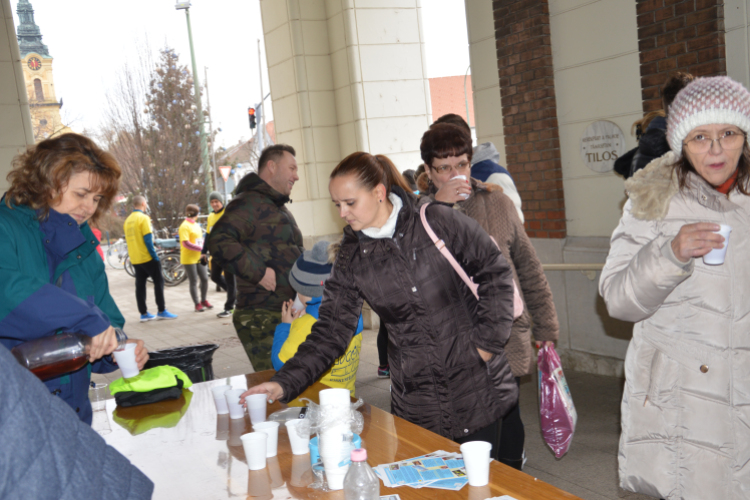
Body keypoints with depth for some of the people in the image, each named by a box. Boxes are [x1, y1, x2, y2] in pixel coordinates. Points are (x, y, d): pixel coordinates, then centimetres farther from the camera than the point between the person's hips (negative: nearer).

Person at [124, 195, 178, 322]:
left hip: (134, 258, 7)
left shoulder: (128, 220, 12)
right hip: (147, 257, -7)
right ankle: (161, 311, -1)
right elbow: (148, 239, -17)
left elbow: (129, 239, 17)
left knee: (140, 284, 9)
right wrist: (154, 255, -14)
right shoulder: (143, 218, -11)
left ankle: (144, 313, 11)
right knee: (158, 281, 0)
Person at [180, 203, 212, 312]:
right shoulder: (185, 226, -13)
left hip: (199, 257, 8)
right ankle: (197, 304, 10)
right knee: (194, 282, 1)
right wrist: (202, 248, -21)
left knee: (205, 279, 8)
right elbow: (186, 243, -21)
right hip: (189, 258, -8)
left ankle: (203, 300, 24)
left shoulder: (196, 225, 15)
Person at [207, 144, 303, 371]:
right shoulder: (249, 202, -11)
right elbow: (219, 242, -26)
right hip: (262, 317, -10)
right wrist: (258, 272, -23)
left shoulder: (278, 207, 23)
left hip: (286, 312, 10)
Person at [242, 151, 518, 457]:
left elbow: (494, 272, -1)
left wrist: (488, 339, -6)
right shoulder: (352, 259, 0)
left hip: (477, 387, -2)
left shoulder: (438, 222, -8)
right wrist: (284, 383, -12)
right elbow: (331, 330, -2)